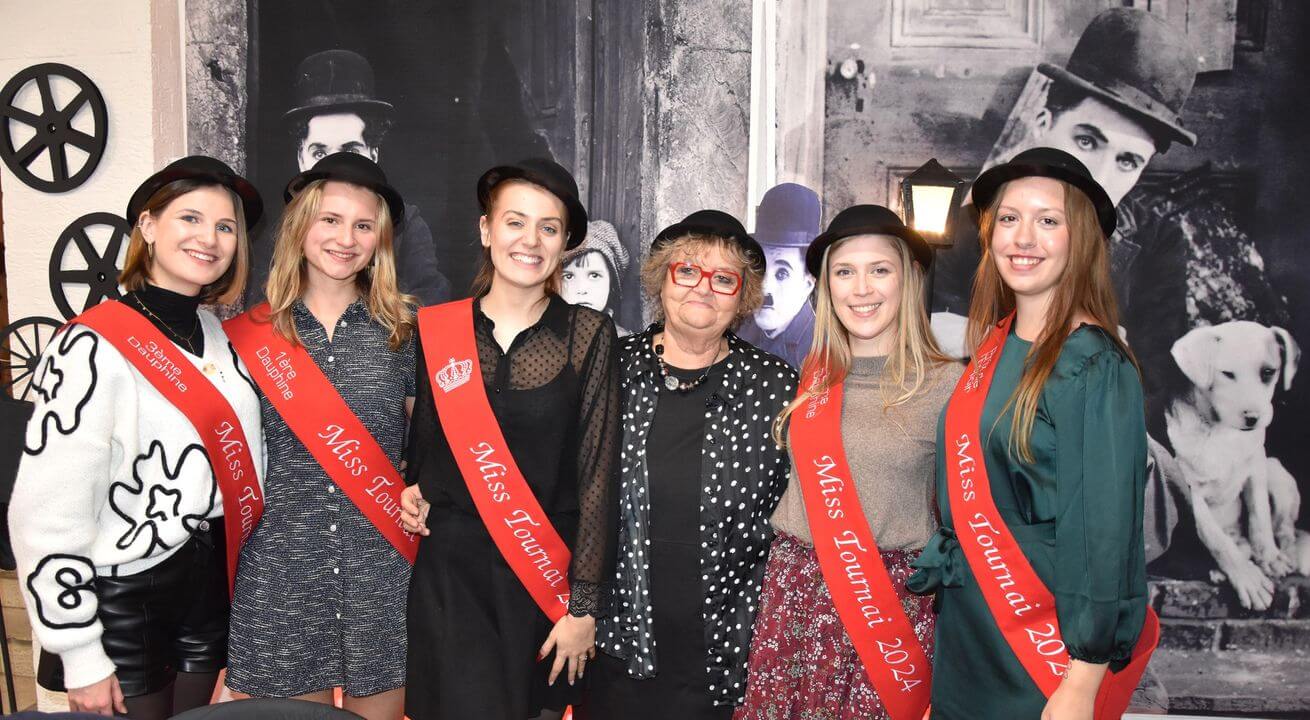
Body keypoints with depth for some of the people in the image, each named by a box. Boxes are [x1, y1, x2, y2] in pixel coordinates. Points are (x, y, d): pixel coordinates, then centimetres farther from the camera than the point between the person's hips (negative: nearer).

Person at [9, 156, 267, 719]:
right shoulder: (93, 348, -17)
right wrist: (81, 659, -16)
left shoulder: (216, 333, 4)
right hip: (125, 602, -6)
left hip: (210, 586, 6)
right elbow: (47, 518, -19)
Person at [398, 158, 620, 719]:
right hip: (449, 570, 1)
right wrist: (412, 492, -4)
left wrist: (583, 605, -9)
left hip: (550, 573, 0)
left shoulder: (589, 336, -4)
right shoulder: (436, 329, 1)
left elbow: (597, 473, -6)